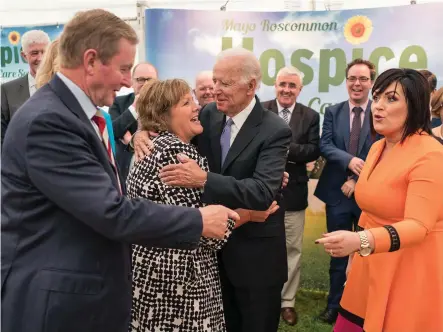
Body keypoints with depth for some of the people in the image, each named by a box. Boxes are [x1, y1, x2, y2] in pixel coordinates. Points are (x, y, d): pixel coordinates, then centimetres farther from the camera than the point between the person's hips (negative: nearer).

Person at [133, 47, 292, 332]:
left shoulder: (275, 131, -19)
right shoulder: (210, 115, 0)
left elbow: (264, 192, -30)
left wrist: (203, 179, -39)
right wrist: (144, 130, -14)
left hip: (255, 255, -5)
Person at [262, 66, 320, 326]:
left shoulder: (311, 116, 2)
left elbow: (314, 150, -8)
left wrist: (286, 148, -20)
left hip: (293, 191, 1)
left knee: (292, 249, 10)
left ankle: (287, 301, 26)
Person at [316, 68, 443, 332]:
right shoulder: (377, 148, 8)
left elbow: (418, 226, -28)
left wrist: (361, 241, -43)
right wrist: (357, 249, 18)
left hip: (410, 270, -7)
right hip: (371, 264, 7)